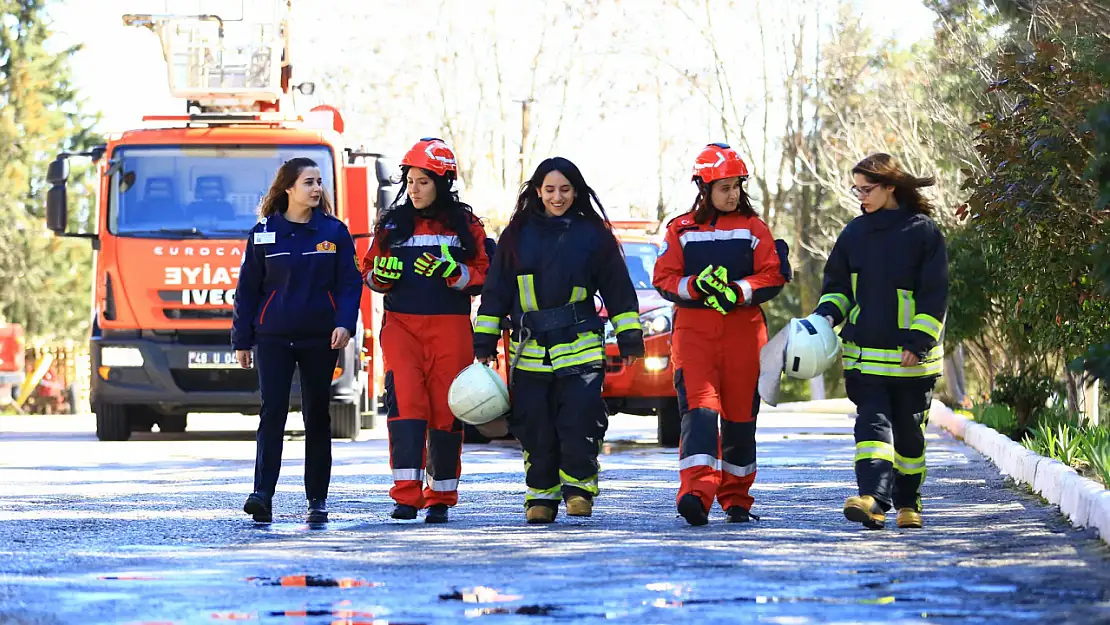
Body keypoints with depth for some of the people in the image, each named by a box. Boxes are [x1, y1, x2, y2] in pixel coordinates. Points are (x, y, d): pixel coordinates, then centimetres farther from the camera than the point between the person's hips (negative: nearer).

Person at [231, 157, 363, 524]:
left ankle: (317, 499, 12)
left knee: (317, 416, 6)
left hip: (321, 339, 1)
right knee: (272, 412, -10)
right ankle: (263, 494, -17)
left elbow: (350, 283, 3)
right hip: (273, 338, -1)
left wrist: (345, 324, -13)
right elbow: (248, 288, 6)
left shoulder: (334, 232, 4)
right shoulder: (264, 233, 3)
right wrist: (242, 340, 4)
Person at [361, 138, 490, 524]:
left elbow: (481, 278, 3)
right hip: (401, 325, 1)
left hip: (449, 328, -1)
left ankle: (441, 498, 12)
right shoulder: (392, 223, 11)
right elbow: (370, 273, 15)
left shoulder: (465, 226, 5)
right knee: (405, 403, -15)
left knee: (446, 411, 1)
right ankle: (406, 495, -19)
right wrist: (382, 272, -8)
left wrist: (449, 271, -15)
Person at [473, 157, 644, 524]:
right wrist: (484, 343, 8)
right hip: (529, 350, 2)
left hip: (580, 348, -2)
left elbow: (619, 289, 9)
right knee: (535, 427, 2)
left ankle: (578, 488, 2)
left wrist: (630, 338, 5)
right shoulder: (517, 236, 9)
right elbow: (495, 293, 12)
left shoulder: (593, 235, 5)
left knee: (579, 420, -12)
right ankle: (541, 497, 12)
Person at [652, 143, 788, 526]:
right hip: (694, 328, -1)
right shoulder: (681, 230, 9)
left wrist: (737, 291, -15)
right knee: (699, 407, -16)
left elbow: (774, 276, 1)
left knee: (740, 413, 5)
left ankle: (736, 498, 18)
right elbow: (664, 279, 5)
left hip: (743, 328, 1)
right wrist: (695, 285, -15)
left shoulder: (752, 228, 8)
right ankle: (696, 494, -28)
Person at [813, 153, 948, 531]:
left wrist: (918, 342, -12)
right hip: (864, 353, 2)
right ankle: (873, 499, -25)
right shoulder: (854, 233, 9)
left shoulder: (922, 232, -3)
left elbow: (934, 296, -5)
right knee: (873, 423, -12)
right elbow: (837, 285, 17)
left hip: (912, 356, -2)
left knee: (908, 429, 8)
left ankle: (908, 502, 23)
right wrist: (827, 315, -4)